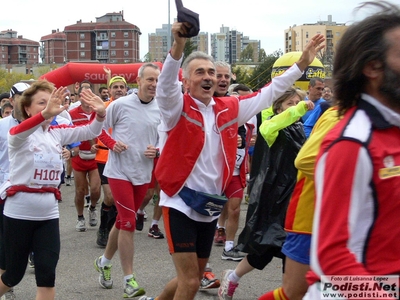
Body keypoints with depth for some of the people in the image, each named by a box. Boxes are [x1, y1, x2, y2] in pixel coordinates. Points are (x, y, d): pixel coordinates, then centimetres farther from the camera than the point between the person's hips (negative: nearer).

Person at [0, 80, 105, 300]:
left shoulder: (57, 133, 5)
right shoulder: (19, 135, -11)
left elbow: (89, 132, -1)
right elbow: (19, 132, -35)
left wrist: (100, 114, -26)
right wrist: (45, 114, -56)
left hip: (48, 214, 4)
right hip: (18, 213, -4)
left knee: (47, 273, -2)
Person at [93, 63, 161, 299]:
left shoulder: (161, 111, -1)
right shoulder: (120, 105, -9)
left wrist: (156, 151, -10)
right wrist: (112, 143, -15)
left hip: (143, 174, 4)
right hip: (119, 171, -4)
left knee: (123, 221, 17)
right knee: (129, 222, -10)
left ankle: (104, 262, 39)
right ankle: (129, 280, -3)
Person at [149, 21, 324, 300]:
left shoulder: (229, 109, 5)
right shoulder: (178, 107, -9)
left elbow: (269, 93, 10)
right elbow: (166, 84, -29)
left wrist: (302, 63, 4)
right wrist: (179, 45, -47)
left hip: (211, 208, 6)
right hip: (180, 205, -6)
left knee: (193, 278, 18)